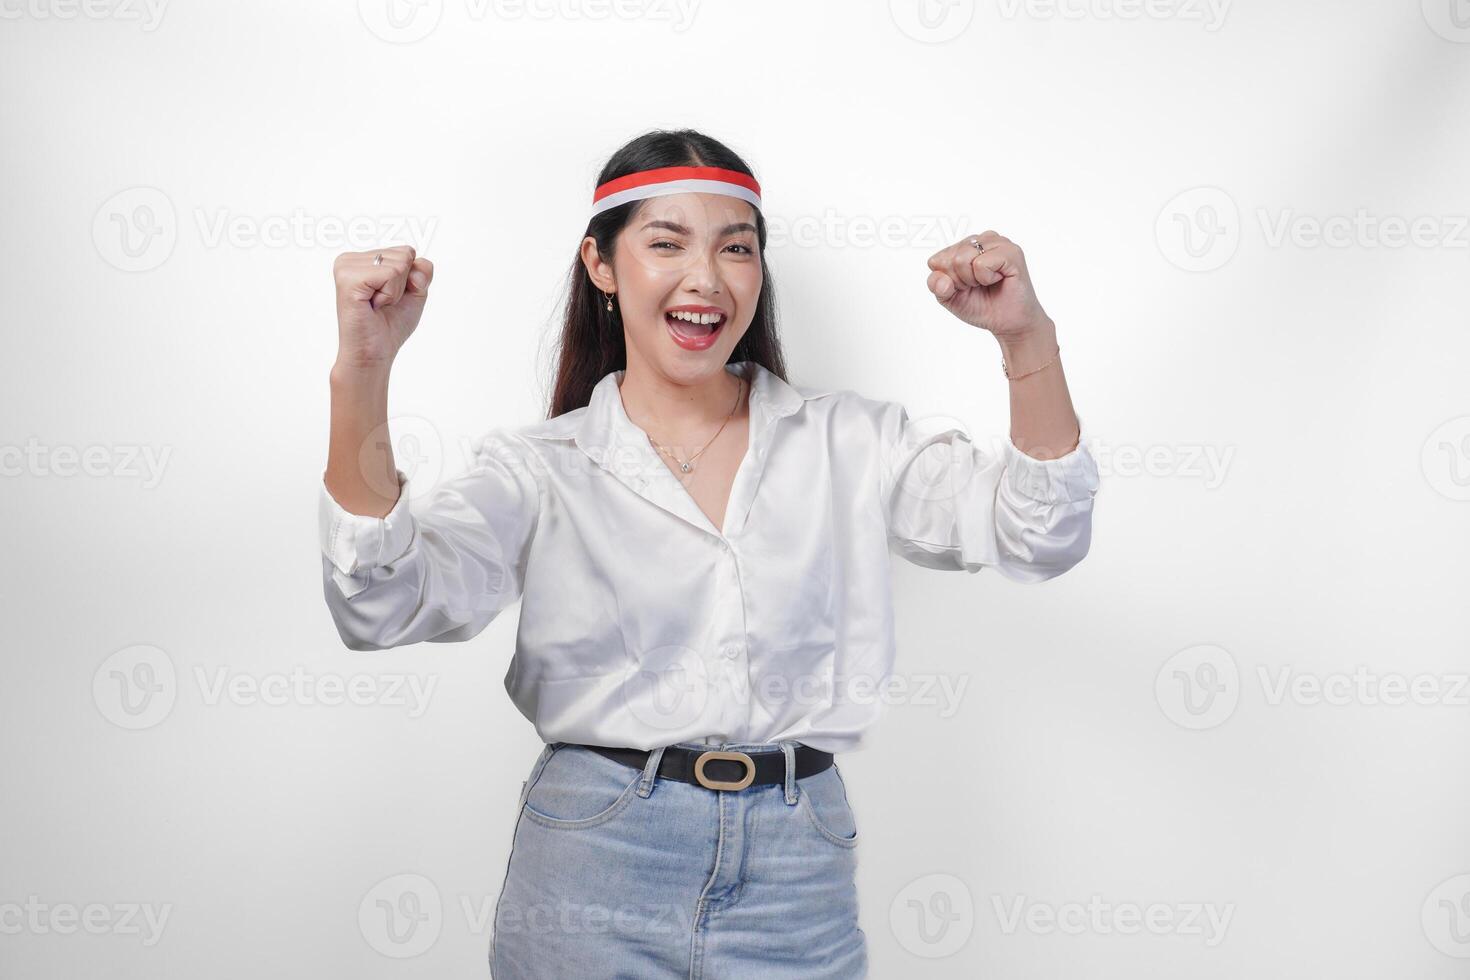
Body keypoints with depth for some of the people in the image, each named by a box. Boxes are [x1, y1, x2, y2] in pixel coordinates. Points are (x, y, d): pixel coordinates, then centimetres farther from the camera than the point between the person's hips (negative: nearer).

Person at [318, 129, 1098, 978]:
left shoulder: (845, 441, 6)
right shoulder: (543, 467, 1)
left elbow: (1039, 538, -4)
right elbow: (382, 603, -14)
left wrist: (1027, 337, -18)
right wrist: (362, 372, -26)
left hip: (797, 884, 2)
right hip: (592, 876, -1)